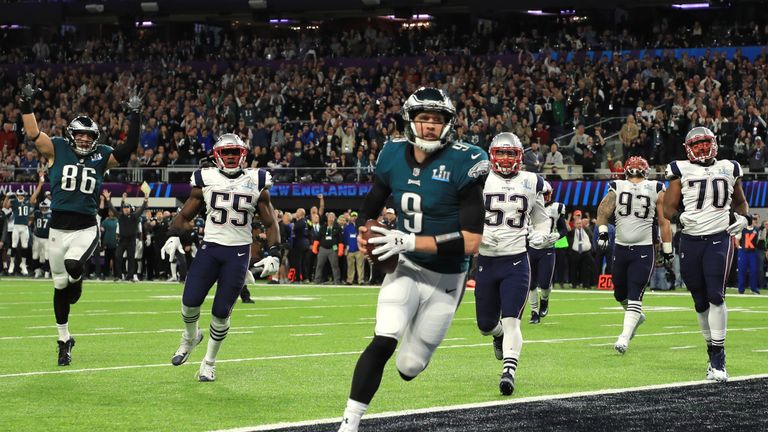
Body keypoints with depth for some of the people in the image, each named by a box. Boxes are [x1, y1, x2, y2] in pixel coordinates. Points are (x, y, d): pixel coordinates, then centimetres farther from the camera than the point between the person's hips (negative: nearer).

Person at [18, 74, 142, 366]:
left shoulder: (101, 156, 4)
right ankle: (64, 341, 24)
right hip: (58, 228, 1)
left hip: (87, 229, -1)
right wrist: (27, 103, -18)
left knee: (73, 266, -31)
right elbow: (32, 134, -10)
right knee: (60, 285, 10)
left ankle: (76, 282, 8)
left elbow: (129, 148, -4)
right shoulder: (57, 150, 1)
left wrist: (135, 117, -9)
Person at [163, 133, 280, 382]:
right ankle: (190, 337, 24)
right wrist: (174, 235, -9)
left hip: (239, 252, -1)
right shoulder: (206, 180, 3)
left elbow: (270, 223, 8)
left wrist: (274, 254, -2)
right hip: (210, 247, 1)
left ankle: (209, 362, 15)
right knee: (190, 301, -10)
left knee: (221, 312, -3)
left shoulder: (256, 182, 2)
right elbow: (185, 215, 9)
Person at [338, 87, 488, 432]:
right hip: (407, 269, 2)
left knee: (408, 367, 3)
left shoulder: (463, 164, -18)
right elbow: (370, 209, 14)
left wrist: (409, 241, -27)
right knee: (383, 342, -22)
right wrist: (365, 234, -10)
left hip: (446, 278, -2)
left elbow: (470, 242, -22)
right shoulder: (394, 157, -3)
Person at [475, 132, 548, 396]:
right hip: (486, 261, 1)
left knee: (511, 321, -15)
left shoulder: (531, 183, 6)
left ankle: (509, 372, -19)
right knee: (486, 324, 11)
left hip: (516, 262, -1)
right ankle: (499, 335, 45)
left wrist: (540, 236, -2)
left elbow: (539, 219, 19)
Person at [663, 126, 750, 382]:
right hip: (690, 242, 1)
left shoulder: (729, 170, 12)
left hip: (719, 239, -1)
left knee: (716, 296, -15)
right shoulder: (681, 171, 5)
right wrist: (679, 217, -19)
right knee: (700, 302, 7)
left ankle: (718, 358, -12)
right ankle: (713, 349, 23)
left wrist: (742, 217, 5)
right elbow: (668, 208, 2)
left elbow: (740, 202, 26)